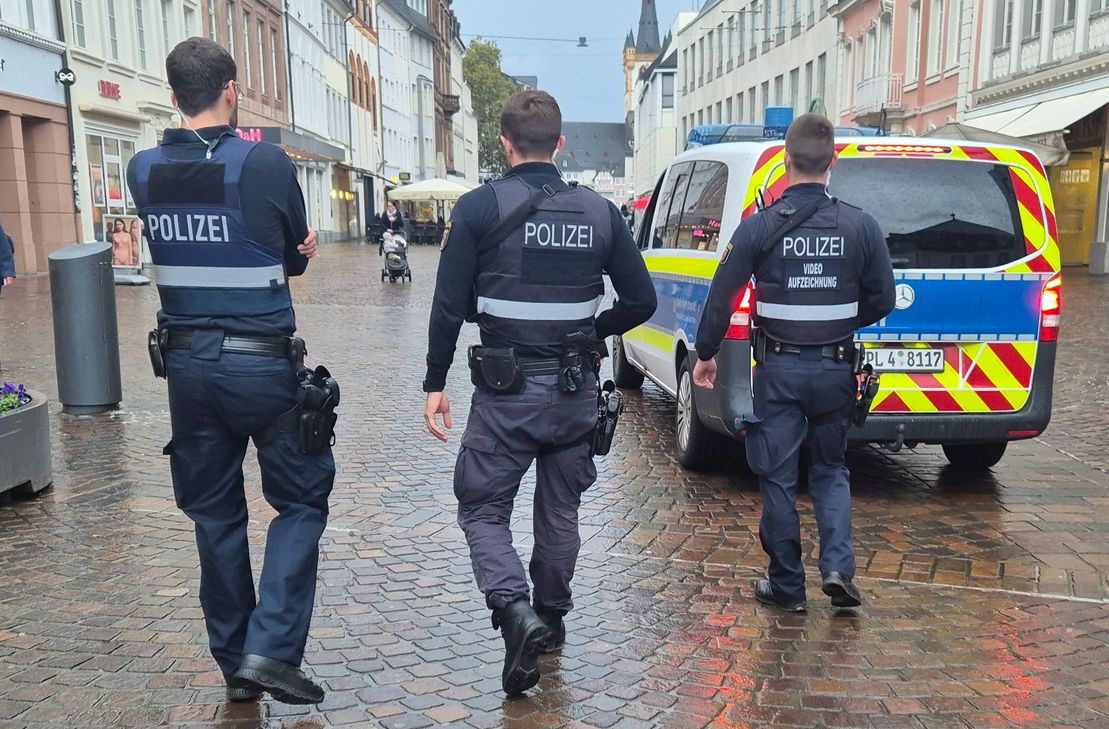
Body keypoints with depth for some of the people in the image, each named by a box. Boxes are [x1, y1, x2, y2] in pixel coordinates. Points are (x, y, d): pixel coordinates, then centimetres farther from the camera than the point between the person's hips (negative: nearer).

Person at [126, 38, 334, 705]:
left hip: (188, 364, 5)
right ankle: (271, 648, 1)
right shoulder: (267, 163, -11)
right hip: (263, 365, -4)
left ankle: (235, 662, 25)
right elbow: (298, 258, 1)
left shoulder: (143, 171, 2)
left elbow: (170, 250, 11)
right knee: (302, 501, 11)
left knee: (215, 515, 15)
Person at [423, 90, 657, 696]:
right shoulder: (598, 211, 3)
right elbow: (640, 301, 5)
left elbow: (449, 305, -9)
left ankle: (516, 613, -13)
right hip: (576, 391, 4)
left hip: (507, 391, -4)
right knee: (560, 510, 19)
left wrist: (435, 383, -2)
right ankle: (551, 618, 33)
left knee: (482, 508, 8)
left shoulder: (480, 208, -7)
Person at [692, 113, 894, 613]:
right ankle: (837, 567, 5)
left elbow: (722, 297, -6)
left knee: (777, 477, 8)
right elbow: (881, 300, 4)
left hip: (779, 368, -2)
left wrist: (705, 354, 7)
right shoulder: (861, 226, -2)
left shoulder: (759, 227, -8)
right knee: (830, 470, 19)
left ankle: (786, 586, 15)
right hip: (836, 367, 2)